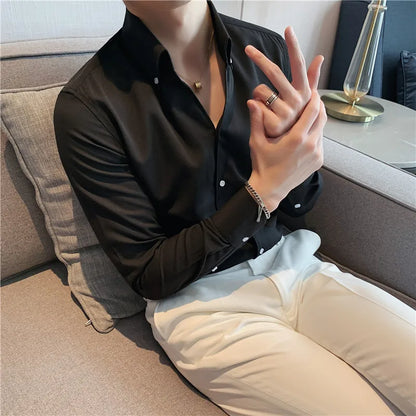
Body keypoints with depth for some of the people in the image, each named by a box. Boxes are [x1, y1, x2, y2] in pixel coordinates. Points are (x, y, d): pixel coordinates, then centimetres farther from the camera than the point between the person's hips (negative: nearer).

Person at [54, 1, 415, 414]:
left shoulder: (268, 51, -4)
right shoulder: (86, 105, -16)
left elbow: (298, 203, 5)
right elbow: (150, 276, -12)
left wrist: (298, 143, -18)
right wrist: (263, 190, -22)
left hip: (291, 263, 5)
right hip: (198, 302, -4)